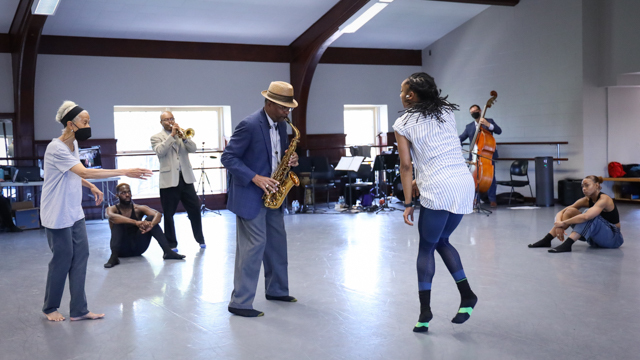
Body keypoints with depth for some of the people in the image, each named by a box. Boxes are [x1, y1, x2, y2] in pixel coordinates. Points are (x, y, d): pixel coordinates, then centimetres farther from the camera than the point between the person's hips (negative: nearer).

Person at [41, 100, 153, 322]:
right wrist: (124, 172, -35)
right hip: (57, 215, -8)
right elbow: (84, 172, -31)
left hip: (75, 213, 8)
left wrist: (92, 187, 5)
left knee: (80, 256, 4)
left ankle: (79, 310, 10)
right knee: (62, 260, 2)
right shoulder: (57, 148, -21)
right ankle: (50, 308, 22)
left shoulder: (73, 144, 7)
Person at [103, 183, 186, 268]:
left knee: (151, 218, -14)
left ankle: (167, 251, -24)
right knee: (118, 222, -24)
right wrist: (135, 222, -41)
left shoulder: (139, 209, 2)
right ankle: (114, 256, -38)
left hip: (138, 247, 2)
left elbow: (158, 214, -16)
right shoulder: (112, 209, -1)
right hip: (122, 249, -2)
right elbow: (111, 217, -28)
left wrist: (151, 225, -40)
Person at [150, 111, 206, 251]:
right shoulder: (156, 137, 4)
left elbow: (193, 149, 3)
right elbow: (160, 151, -15)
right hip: (169, 180, -3)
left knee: (195, 209, 4)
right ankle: (172, 244, 13)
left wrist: (183, 136, -11)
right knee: (168, 214, 2)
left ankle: (200, 239, 18)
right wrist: (172, 135, -14)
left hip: (186, 178, 3)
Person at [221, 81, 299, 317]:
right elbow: (228, 157, -17)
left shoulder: (281, 125, 8)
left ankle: (276, 290, 29)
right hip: (250, 194, -8)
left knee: (277, 242, 14)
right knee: (254, 245, -9)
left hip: (271, 193, 9)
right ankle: (240, 302, -3)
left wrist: (290, 160, -4)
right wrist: (255, 178, -26)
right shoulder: (249, 125, -18)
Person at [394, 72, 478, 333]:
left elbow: (406, 166, -2)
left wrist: (408, 204, 3)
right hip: (465, 184, 6)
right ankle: (466, 295, 14)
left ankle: (425, 312, 5)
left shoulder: (403, 123, 0)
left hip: (438, 191, -6)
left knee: (426, 248, 7)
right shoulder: (447, 112, 15)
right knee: (441, 241, 22)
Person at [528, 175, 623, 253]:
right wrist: (559, 225, -24)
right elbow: (560, 212, -3)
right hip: (596, 237, 7)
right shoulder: (587, 200, 1)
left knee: (589, 216, -33)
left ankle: (567, 244, -40)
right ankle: (546, 240, -11)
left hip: (613, 238, -7)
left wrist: (564, 223, -31)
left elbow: (586, 216, -40)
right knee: (570, 211, -5)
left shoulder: (604, 199, -21)